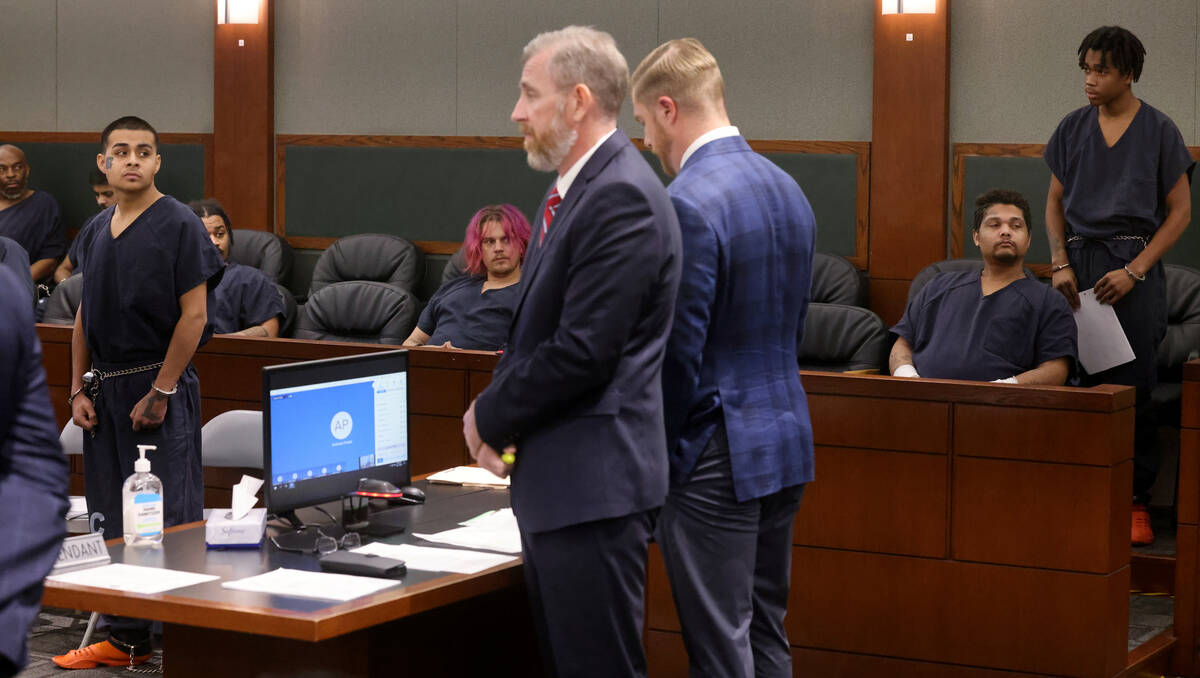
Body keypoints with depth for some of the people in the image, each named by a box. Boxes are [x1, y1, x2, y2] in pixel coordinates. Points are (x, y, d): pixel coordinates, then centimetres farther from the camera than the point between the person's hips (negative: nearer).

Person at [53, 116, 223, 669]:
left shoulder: (179, 224, -8)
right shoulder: (96, 230, 11)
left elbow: (194, 315, -12)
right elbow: (85, 315, 16)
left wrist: (159, 393, -14)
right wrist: (79, 389, 8)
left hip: (159, 385, -6)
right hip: (105, 389, 7)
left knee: (171, 519, -4)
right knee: (113, 518, 11)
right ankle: (125, 638, 20)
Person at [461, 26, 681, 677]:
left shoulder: (622, 196, -17)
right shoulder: (570, 189, 15)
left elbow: (581, 353, -22)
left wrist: (490, 415, -8)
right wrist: (499, 415, 1)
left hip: (594, 484, -10)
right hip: (554, 478, 10)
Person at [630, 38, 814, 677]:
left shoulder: (687, 204, -18)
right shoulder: (788, 189, 10)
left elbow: (678, 354, -18)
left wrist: (654, 458, -5)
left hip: (718, 456, -9)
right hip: (787, 438, 9)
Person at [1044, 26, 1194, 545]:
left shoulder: (1159, 131, 0)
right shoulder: (1072, 128, 9)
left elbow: (1180, 212, 1)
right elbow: (1055, 202, 15)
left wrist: (1135, 270, -9)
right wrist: (1061, 263, 0)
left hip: (1134, 267, -3)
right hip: (1080, 263, 3)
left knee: (1133, 386, -4)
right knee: (1079, 382, -1)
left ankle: (1136, 502, 3)